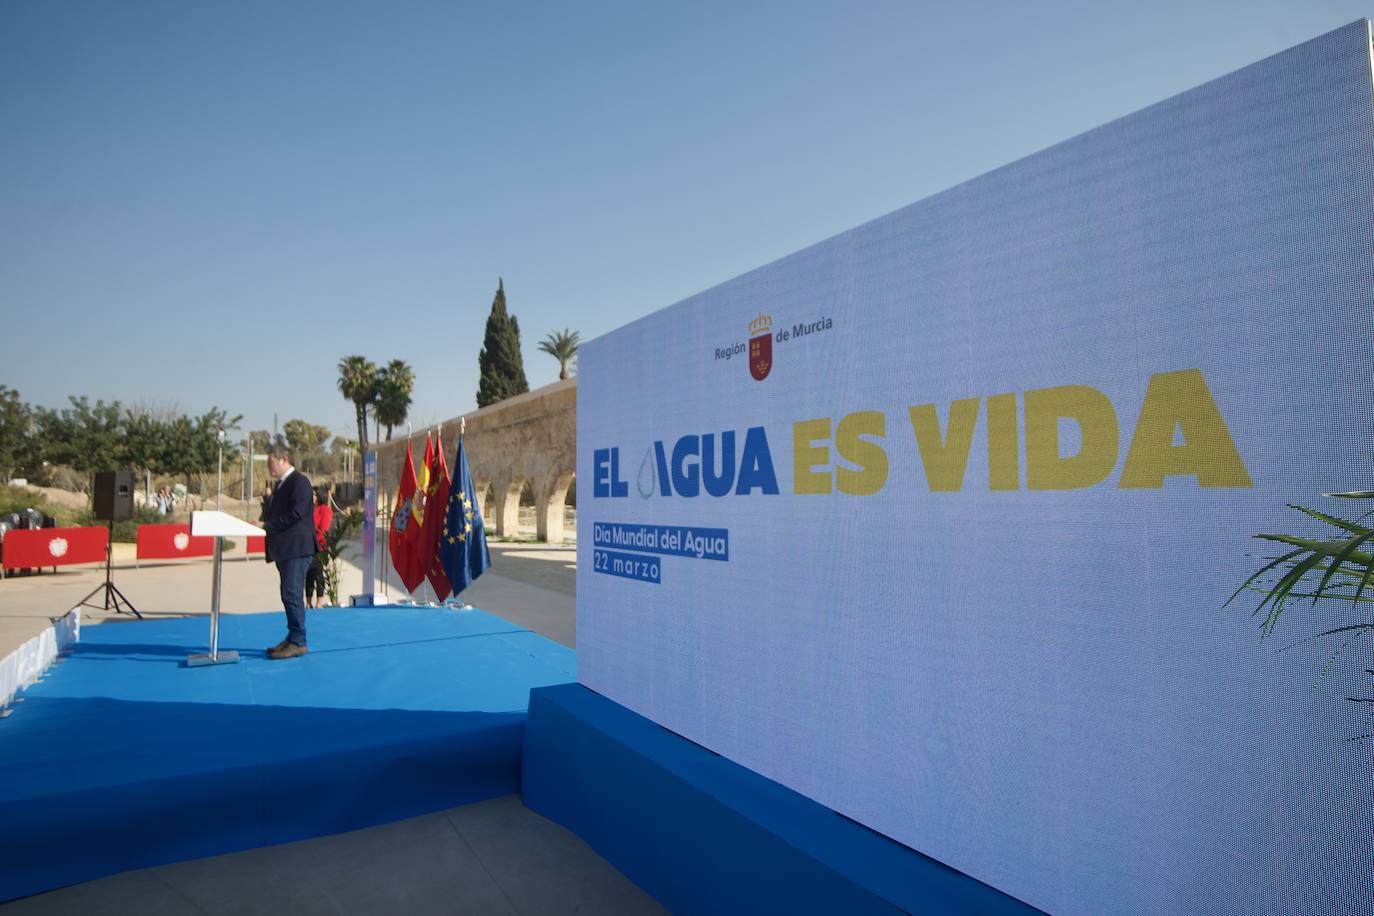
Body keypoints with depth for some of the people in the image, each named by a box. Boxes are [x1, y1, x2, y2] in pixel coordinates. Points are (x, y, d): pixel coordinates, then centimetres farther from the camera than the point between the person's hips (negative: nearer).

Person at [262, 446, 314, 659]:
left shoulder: (299, 481, -10)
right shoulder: (280, 484, 20)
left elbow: (296, 513, -19)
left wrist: (267, 525, -17)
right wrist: (264, 523, 6)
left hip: (296, 548, -10)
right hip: (284, 549, 10)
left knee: (292, 594, -9)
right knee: (289, 595, 14)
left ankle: (298, 642, -4)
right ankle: (292, 638, 21)